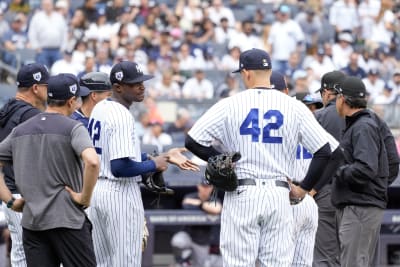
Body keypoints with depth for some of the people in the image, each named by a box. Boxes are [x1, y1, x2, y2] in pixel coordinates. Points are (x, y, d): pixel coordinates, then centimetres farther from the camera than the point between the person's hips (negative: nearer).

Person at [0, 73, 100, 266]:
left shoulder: (20, 130, 12)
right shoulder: (72, 128, -7)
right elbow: (92, 161, -25)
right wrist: (85, 197, -12)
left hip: (30, 221, 5)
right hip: (67, 220, -5)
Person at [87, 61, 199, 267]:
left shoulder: (100, 109, 10)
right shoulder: (122, 116, -19)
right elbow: (121, 168, -26)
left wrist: (164, 157, 12)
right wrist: (154, 164, -10)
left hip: (97, 189, 9)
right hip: (120, 194, -9)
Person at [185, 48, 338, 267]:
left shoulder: (229, 105, -2)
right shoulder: (294, 107, 2)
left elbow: (192, 141, -3)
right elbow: (324, 151, -1)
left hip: (241, 194, -2)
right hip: (279, 195, 2)